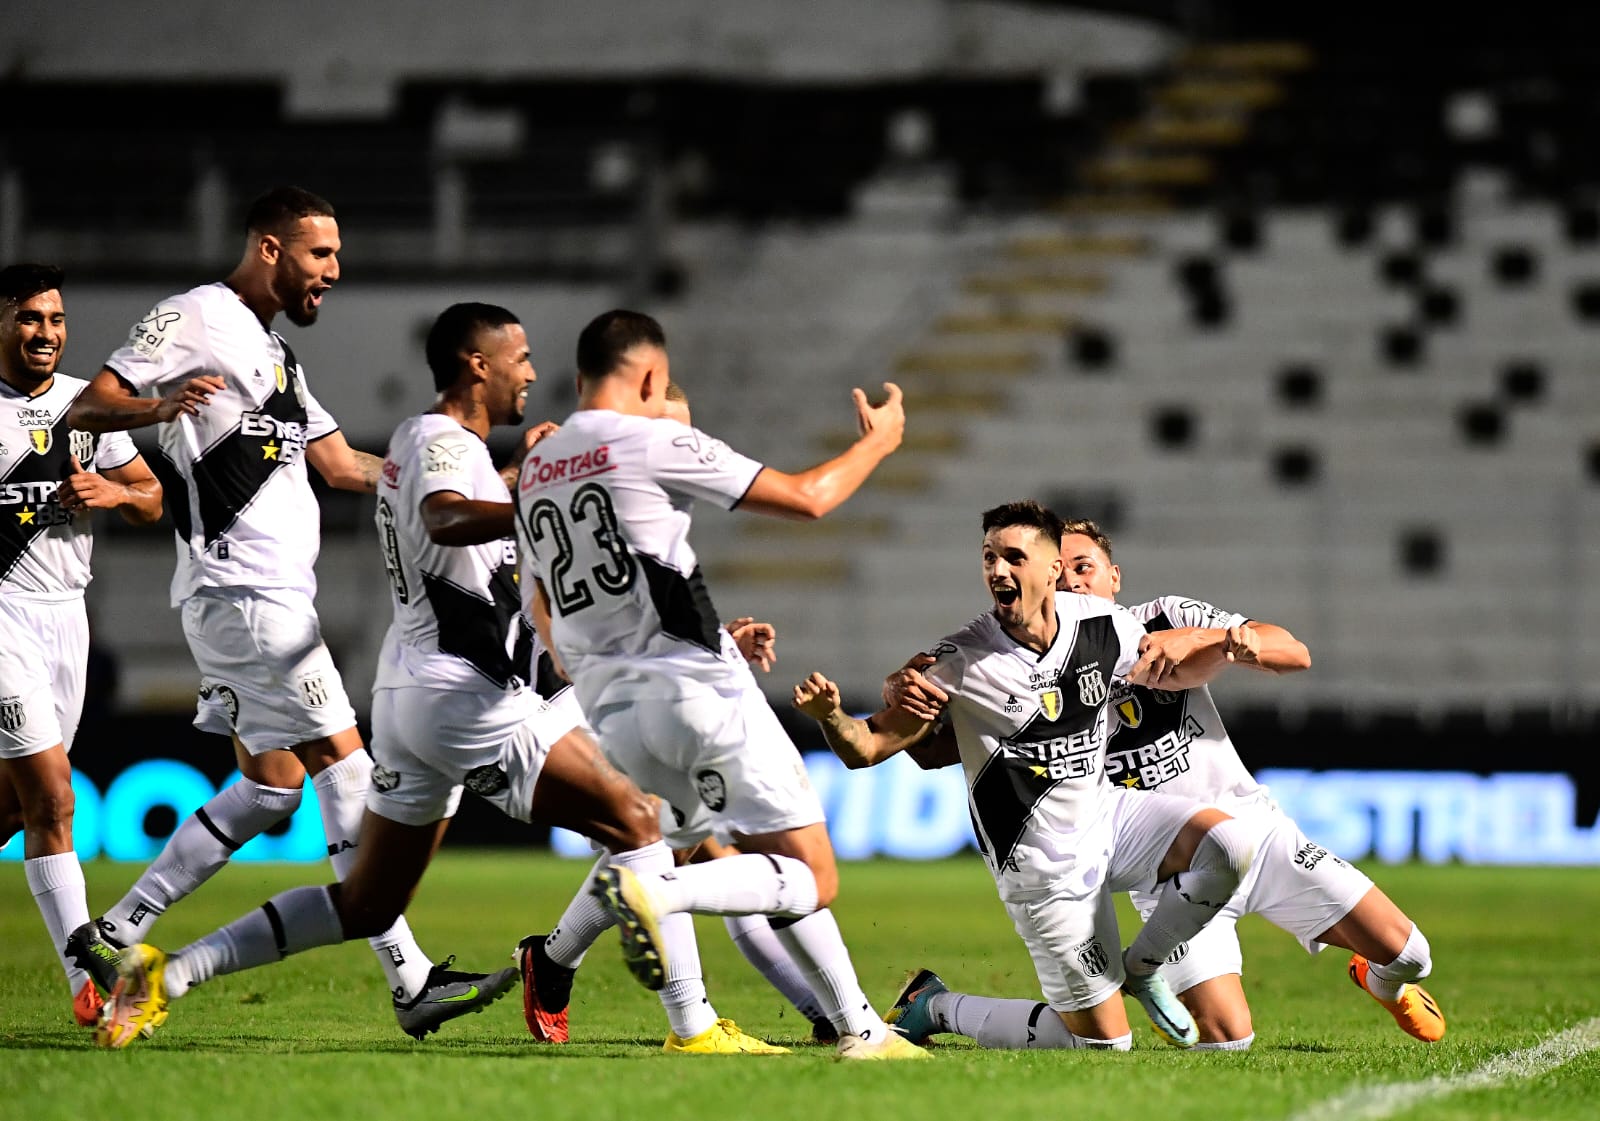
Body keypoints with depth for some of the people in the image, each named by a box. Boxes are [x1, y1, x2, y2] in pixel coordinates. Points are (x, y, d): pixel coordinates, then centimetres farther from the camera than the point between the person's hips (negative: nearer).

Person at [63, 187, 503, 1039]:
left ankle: (114, 936, 13)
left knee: (271, 785, 11)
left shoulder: (272, 353, 24)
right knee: (343, 764, -11)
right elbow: (86, 408, -13)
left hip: (275, 594, 10)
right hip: (241, 588, -10)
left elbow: (342, 465, 23)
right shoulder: (196, 320, -6)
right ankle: (409, 980, -12)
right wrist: (161, 405, -34)